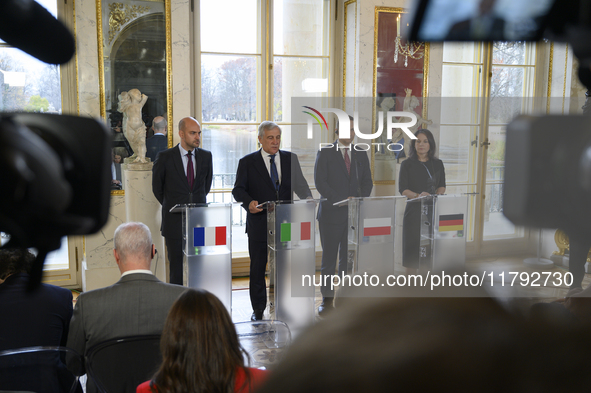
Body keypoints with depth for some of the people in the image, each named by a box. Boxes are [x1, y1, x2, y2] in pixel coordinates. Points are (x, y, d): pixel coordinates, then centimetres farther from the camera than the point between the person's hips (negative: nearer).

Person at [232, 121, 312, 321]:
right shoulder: (247, 162, 3)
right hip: (259, 223, -1)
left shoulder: (290, 159, 9)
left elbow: (299, 183, 5)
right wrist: (249, 202, -22)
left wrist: (307, 197, -16)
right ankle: (258, 309, 20)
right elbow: (238, 189, -2)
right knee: (257, 268, 7)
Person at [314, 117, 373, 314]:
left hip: (355, 214, 3)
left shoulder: (361, 154, 14)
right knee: (329, 258, 2)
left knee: (349, 258, 6)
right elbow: (320, 182, -7)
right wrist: (341, 200, -15)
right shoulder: (325, 153, 1)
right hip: (331, 213, -3)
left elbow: (367, 182, 13)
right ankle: (327, 299, 11)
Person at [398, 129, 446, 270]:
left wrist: (438, 194, -9)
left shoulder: (438, 164, 13)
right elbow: (402, 189, -5)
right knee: (413, 245, -3)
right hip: (414, 209, -3)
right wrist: (418, 195, -23)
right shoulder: (407, 164, 2)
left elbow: (442, 186, 13)